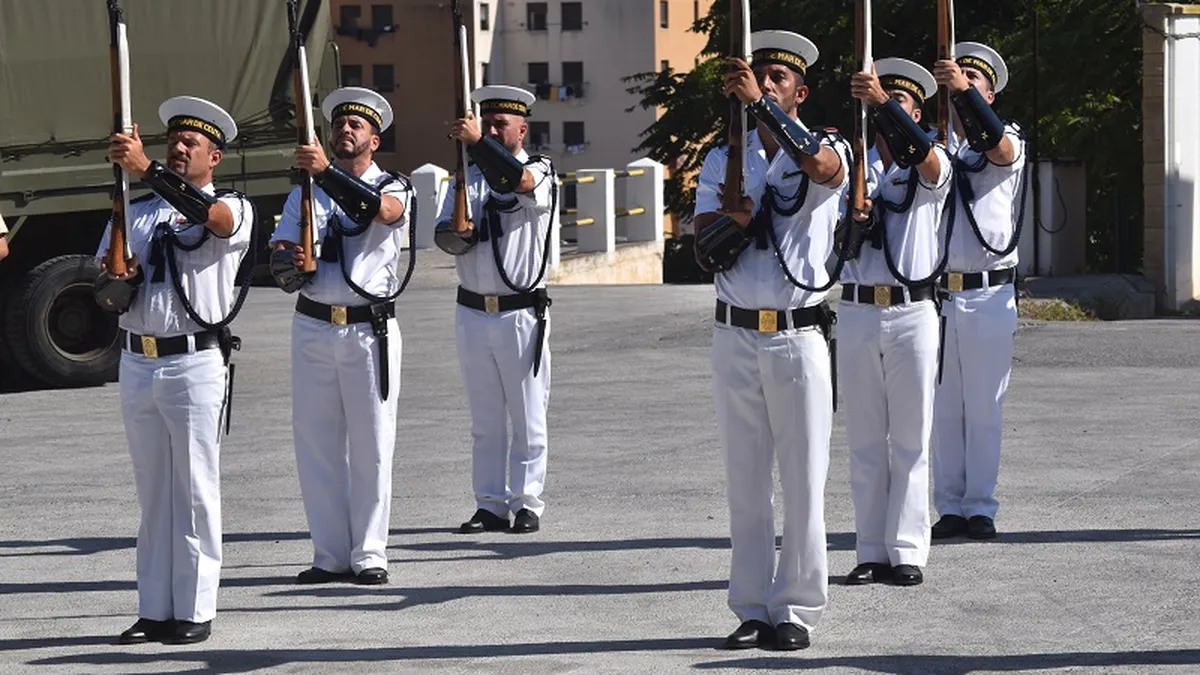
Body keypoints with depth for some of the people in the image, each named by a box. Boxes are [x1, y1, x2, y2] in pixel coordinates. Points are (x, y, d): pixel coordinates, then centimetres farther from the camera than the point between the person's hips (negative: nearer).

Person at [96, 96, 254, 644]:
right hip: (137, 361, 5)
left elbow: (213, 217, -24)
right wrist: (117, 281, -11)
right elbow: (105, 293, 14)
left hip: (195, 363, -5)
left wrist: (146, 170, -32)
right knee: (152, 491, 8)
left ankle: (195, 610, 2)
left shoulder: (234, 208, 1)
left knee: (196, 490, -2)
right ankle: (154, 610, 12)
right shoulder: (135, 212, 17)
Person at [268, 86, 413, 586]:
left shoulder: (393, 187, 4)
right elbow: (279, 253, 8)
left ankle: (369, 554, 6)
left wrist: (326, 172, -31)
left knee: (371, 445, -1)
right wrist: (288, 262, -17)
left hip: (370, 329, -3)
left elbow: (381, 210, -21)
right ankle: (331, 555, 9)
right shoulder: (305, 193, 14)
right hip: (313, 326, 3)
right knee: (316, 443, 3)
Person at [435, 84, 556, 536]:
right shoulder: (468, 176, 12)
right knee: (484, 420, 8)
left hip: (521, 314, -4)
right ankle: (490, 506, 13)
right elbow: (443, 234, 4)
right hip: (472, 312, 4)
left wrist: (478, 143, -34)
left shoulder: (541, 172, -1)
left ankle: (527, 503, 6)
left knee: (527, 418, 0)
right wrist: (457, 235, -19)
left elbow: (518, 181, -26)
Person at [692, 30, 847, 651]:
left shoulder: (828, 150, 1)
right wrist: (734, 219, -20)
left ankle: (796, 610, 7)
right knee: (744, 484, 6)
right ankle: (751, 610, 12)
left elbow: (821, 165, -26)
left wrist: (761, 103, -31)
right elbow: (705, 253, 2)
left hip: (798, 337, -3)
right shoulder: (721, 162, 11)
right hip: (735, 337, 3)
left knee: (803, 483, 0)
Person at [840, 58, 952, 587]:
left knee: (910, 440, 0)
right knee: (864, 440, 4)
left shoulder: (930, 171, 5)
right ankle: (871, 551, 8)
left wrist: (884, 102, -33)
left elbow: (925, 153, -21)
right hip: (856, 311, 3)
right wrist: (849, 224, -13)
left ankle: (907, 550, 3)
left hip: (912, 311, -2)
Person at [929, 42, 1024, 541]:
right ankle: (950, 508, 10)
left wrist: (965, 90, -33)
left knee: (984, 409, 1)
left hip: (989, 296, -2)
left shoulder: (1007, 144, 5)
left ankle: (981, 507, 7)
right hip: (935, 292, 2)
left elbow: (999, 145, -19)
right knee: (943, 410, 4)